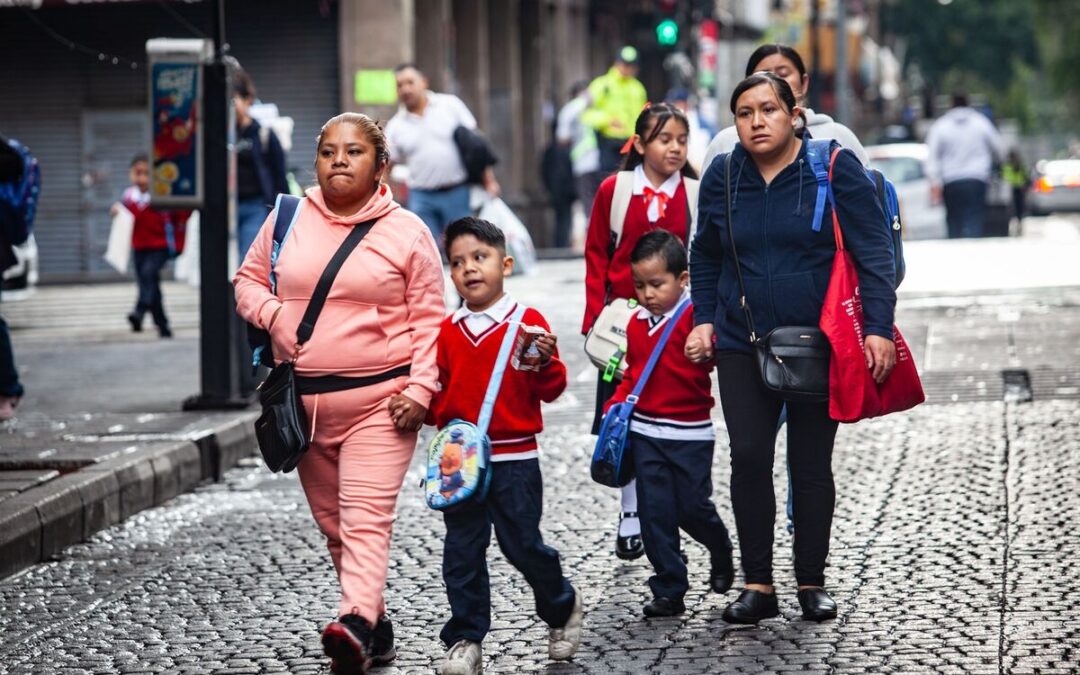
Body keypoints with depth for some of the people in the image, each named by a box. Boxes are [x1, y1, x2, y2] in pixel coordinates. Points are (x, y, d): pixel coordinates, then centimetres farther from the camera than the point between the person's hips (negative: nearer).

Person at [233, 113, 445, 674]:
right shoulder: (288, 220, 7)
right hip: (304, 399, 5)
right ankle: (377, 626, 22)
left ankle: (355, 626, -34)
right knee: (331, 521, 10)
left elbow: (429, 319, -1)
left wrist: (420, 389, -11)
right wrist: (273, 315, -6)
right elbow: (248, 280, 16)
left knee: (367, 516, -18)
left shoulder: (406, 232, 0)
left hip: (379, 399, -5)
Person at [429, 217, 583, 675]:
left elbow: (551, 389, -5)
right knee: (462, 551, 4)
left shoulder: (528, 324, -4)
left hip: (514, 459, -4)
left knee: (522, 543, 1)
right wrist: (439, 418, -5)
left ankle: (562, 607, 28)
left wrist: (545, 361, -25)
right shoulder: (448, 332, 7)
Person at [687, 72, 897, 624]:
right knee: (748, 459, -6)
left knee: (811, 464, 4)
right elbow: (705, 255, 18)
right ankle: (758, 584, 3)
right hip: (742, 345, 2)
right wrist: (705, 319, 9)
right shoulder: (722, 177, 2)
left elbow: (873, 251, -8)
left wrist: (878, 327, -15)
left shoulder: (835, 168, -7)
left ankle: (811, 583, 17)